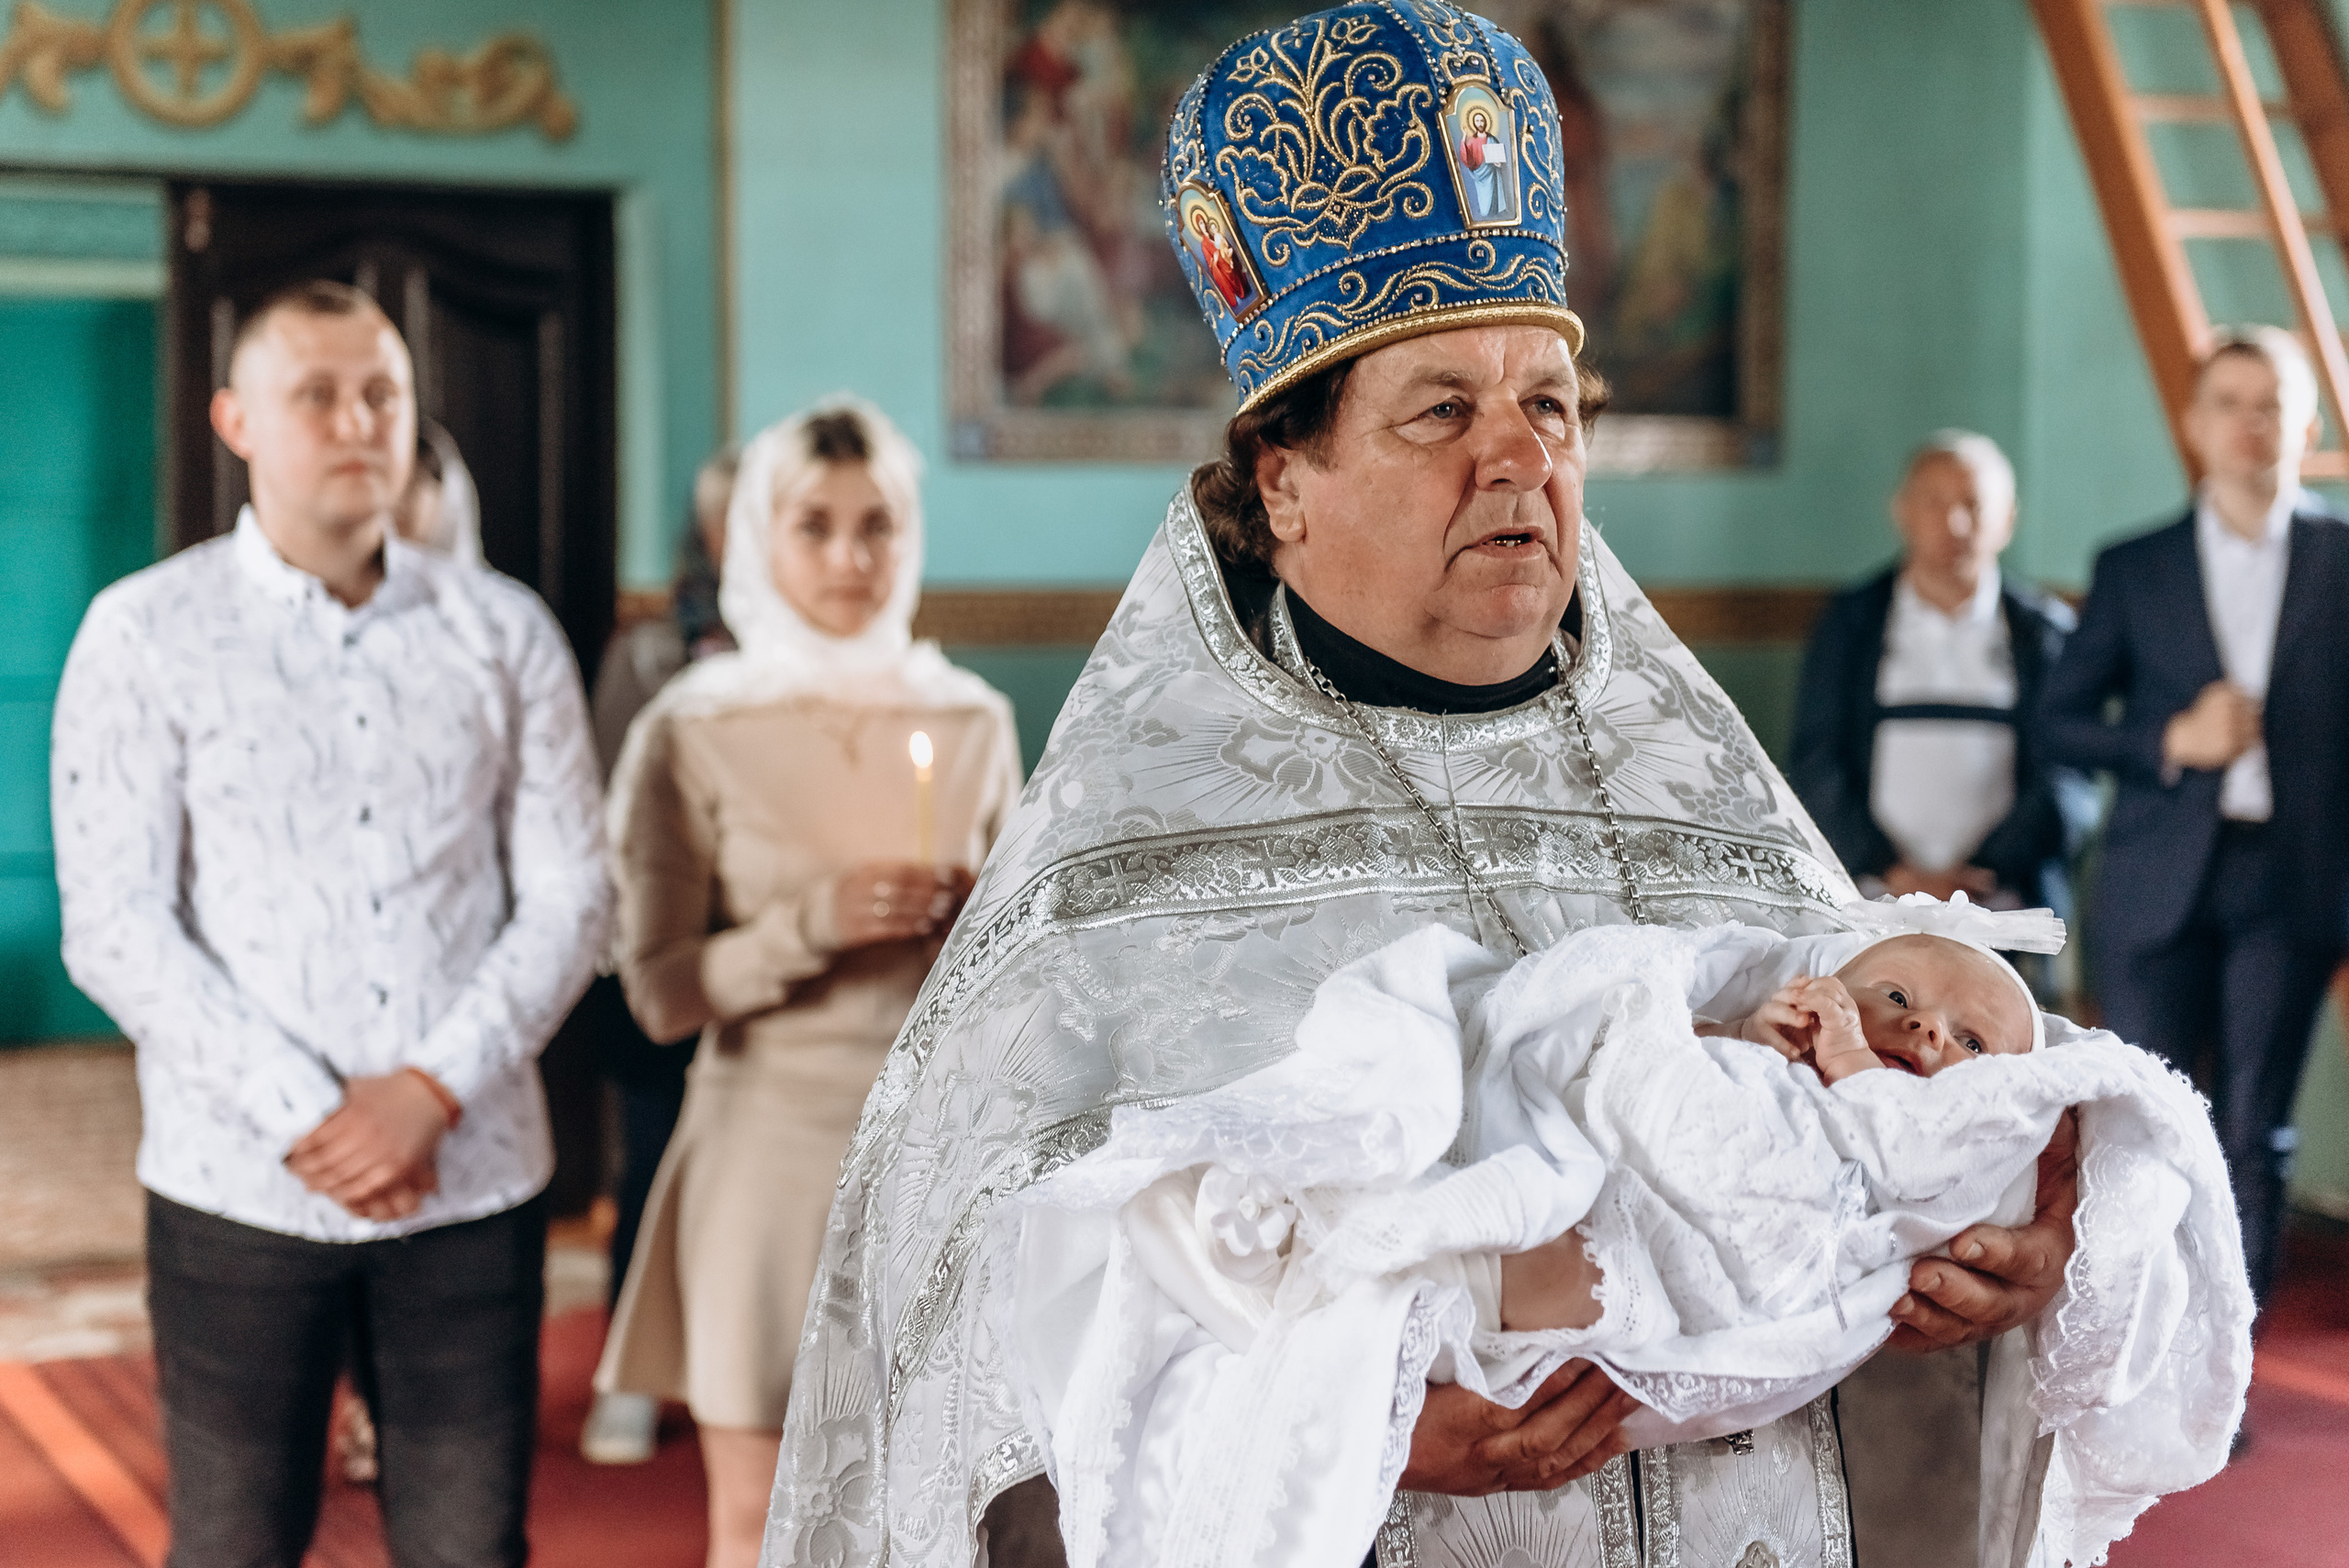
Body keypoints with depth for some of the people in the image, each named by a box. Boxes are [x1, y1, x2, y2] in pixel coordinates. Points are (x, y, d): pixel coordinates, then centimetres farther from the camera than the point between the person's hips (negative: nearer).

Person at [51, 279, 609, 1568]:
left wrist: (432, 1089, -11)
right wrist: (309, 1119, -12)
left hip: (471, 1176, 2)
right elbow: (115, 928, -5)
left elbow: (568, 896, 3)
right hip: (240, 1186, -2)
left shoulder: (504, 632, 7)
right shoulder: (146, 635, 0)